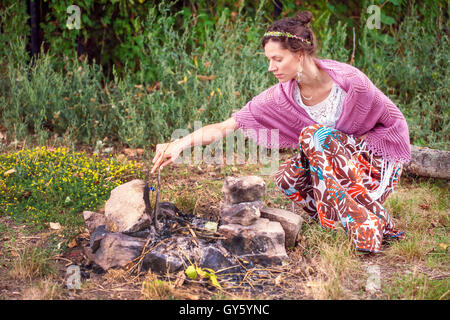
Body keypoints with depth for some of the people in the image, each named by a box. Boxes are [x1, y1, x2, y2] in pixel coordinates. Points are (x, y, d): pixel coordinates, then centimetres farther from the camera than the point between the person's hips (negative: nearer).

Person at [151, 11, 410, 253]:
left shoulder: (349, 80, -23)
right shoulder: (282, 96, -13)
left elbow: (396, 123, -9)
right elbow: (227, 126, -17)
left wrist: (354, 144, -17)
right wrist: (181, 143, -28)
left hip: (377, 160, -4)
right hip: (334, 168, 5)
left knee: (313, 135, -28)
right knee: (286, 178, -23)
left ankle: (370, 223, -24)